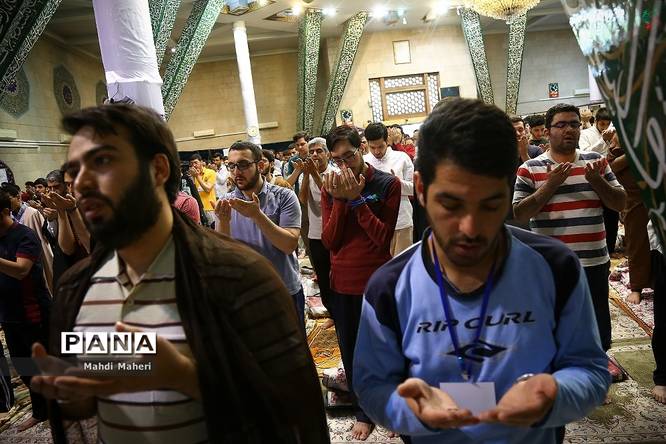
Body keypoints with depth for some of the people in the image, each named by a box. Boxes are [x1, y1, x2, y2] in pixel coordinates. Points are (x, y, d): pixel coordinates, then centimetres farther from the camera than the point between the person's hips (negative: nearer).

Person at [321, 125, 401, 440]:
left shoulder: (387, 184, -7)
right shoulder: (330, 187, 3)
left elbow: (383, 237, -14)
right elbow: (329, 242, -5)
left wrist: (357, 199, -20)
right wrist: (339, 200, -17)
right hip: (342, 285, 3)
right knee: (351, 353, 14)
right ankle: (364, 414, 33)